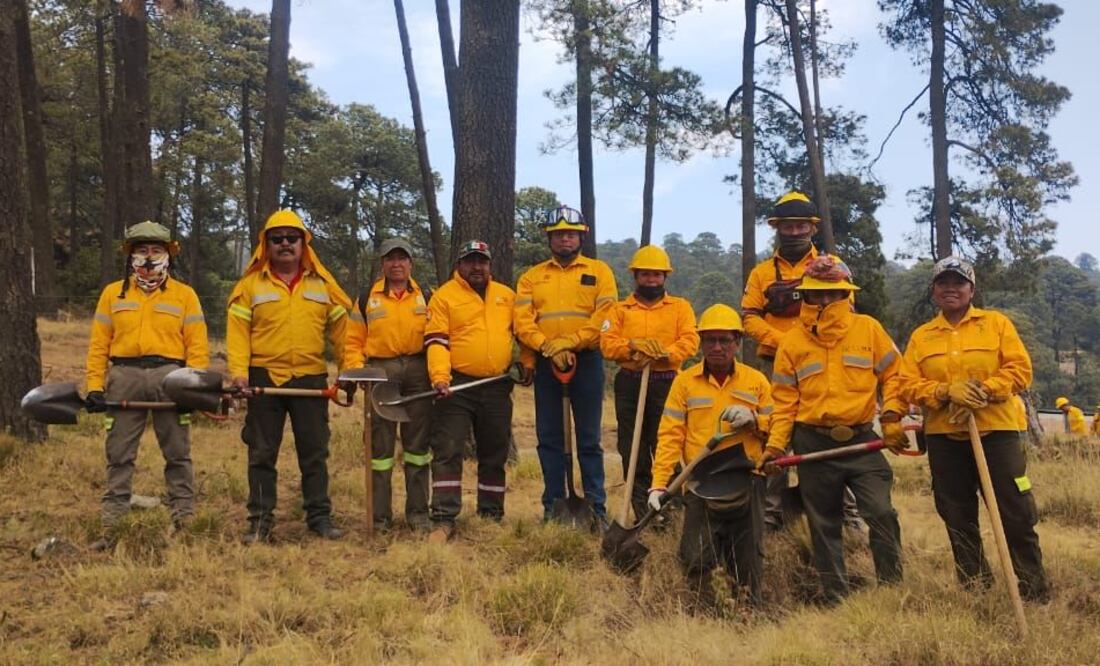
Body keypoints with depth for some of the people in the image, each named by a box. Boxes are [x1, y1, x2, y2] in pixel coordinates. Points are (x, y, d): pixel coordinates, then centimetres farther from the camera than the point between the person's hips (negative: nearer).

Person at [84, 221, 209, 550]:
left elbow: (197, 345, 2)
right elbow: (99, 344, 11)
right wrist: (95, 386, 0)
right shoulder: (112, 293, 15)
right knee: (119, 456, 3)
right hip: (124, 376, 2)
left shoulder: (184, 294, 9)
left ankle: (185, 521, 10)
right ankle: (112, 527, 9)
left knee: (178, 455, 3)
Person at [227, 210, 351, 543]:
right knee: (262, 454, 5)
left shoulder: (323, 285, 8)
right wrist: (239, 372, -13)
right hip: (264, 378, -1)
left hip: (311, 379, 1)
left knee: (314, 453, 6)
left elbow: (341, 329, 8)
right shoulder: (250, 285, 4)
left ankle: (320, 517, 15)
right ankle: (260, 520, 13)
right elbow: (237, 331, -2)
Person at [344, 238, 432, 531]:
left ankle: (418, 512, 14)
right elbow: (353, 342, 9)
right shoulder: (366, 299, 10)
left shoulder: (427, 297, 12)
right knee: (380, 446, 2)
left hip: (419, 372, 1)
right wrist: (356, 371, -6)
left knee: (417, 444, 5)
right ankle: (380, 515, 9)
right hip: (381, 372, -1)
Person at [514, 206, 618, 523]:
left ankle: (596, 506, 7)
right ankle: (553, 506, 14)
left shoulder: (599, 271, 7)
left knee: (589, 437, 2)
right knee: (549, 437, 6)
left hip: (586, 360, -2)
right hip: (545, 363, 2)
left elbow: (605, 316, -6)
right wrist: (549, 348, -16)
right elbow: (523, 321, 0)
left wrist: (568, 342, -14)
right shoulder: (531, 277, 13)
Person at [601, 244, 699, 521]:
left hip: (667, 384, -1)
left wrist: (663, 353, -20)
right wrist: (634, 346, -18)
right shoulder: (620, 309, 13)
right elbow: (607, 343, -1)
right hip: (629, 384, 2)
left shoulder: (680, 307, 11)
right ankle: (641, 511, 12)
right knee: (633, 450, 3)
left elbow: (690, 341, -4)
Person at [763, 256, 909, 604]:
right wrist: (775, 445, -3)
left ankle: (892, 588, 3)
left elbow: (893, 373, 7)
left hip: (861, 440, -1)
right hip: (813, 444, 1)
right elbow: (784, 400, 4)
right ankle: (835, 597, 19)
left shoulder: (868, 328, 2)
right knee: (824, 524, 8)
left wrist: (892, 417, -5)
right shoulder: (792, 340, 3)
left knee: (881, 513, -13)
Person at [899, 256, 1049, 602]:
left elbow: (1020, 369, -3)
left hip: (996, 431, -2)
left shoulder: (997, 323, 5)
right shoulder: (921, 336, 9)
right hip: (944, 437, 2)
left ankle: (1035, 592, 13)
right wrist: (946, 392, -16)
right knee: (959, 520, 8)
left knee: (1017, 513, -1)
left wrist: (986, 390, -18)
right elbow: (909, 385, 0)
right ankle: (975, 588, 22)